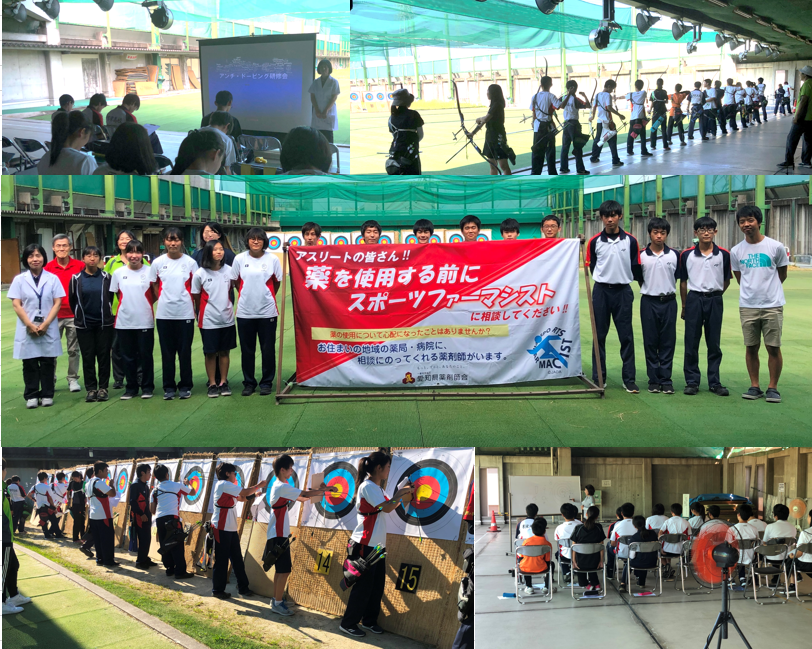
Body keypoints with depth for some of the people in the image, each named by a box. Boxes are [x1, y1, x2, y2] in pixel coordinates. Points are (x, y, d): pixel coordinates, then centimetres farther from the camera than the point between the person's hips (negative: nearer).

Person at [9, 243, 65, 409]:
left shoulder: (53, 279, 3)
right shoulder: (19, 280, 3)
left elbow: (57, 303, 0)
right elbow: (16, 305, -1)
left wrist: (45, 324, -10)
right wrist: (30, 325, -10)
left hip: (48, 328, 0)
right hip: (27, 328, 0)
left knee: (47, 362, 3)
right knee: (29, 363, 3)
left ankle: (47, 395, 10)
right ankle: (31, 396, 8)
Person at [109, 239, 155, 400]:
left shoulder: (150, 272, -3)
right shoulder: (118, 273, 4)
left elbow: (155, 295, 6)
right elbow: (116, 294, 14)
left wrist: (144, 305, 0)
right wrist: (128, 305, 9)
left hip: (145, 321, -2)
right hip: (124, 322, 2)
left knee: (145, 355, 3)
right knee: (127, 356, 8)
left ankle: (147, 387, 15)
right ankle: (131, 387, 18)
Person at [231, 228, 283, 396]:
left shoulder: (272, 259, -3)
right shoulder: (240, 259, -2)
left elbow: (277, 282, 7)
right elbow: (235, 280, 9)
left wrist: (267, 296, 9)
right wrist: (247, 295, 10)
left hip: (267, 311, -1)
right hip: (245, 312, 1)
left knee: (268, 349, 5)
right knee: (247, 350, 8)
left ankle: (266, 383, 17)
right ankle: (248, 383, 19)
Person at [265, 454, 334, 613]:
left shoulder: (281, 485, 13)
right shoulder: (282, 487, -18)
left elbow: (301, 498, 13)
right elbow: (305, 494, -15)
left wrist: (319, 491, 3)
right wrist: (324, 489, -3)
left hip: (280, 533, 10)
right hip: (279, 535, -10)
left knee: (280, 569, 16)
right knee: (285, 570, -8)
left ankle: (276, 599, 23)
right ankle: (278, 603, -3)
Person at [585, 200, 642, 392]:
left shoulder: (630, 241, 0)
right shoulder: (595, 242, 1)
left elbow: (636, 268, 6)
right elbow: (592, 267, 9)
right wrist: (606, 278, 8)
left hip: (623, 291, 0)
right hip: (601, 291, 1)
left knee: (626, 336, 1)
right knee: (599, 335, 5)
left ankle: (629, 379, 6)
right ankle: (598, 378, 12)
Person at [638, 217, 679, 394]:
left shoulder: (674, 255, 3)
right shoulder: (642, 256, 1)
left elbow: (678, 277, 10)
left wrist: (668, 291, 4)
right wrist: (649, 291, 4)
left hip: (668, 302, 0)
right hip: (649, 302, 0)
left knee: (668, 342, 2)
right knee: (650, 342, 3)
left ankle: (666, 380, 7)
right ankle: (654, 380, 10)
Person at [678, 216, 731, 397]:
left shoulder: (723, 255, 1)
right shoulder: (686, 255, 1)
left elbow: (726, 281, 12)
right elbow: (683, 282, 8)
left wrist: (715, 296, 7)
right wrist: (684, 306, 9)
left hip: (715, 300, 0)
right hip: (694, 299, 0)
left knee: (714, 343, 5)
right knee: (691, 343, 1)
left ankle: (714, 382, 13)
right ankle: (692, 381, 9)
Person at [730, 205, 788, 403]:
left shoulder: (776, 247, -4)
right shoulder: (736, 251, 2)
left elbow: (782, 274, 9)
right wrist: (751, 290, 13)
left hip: (773, 305, -2)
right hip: (747, 307, 2)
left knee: (774, 348, -1)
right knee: (751, 348, 6)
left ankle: (773, 388, 8)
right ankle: (754, 387, 16)